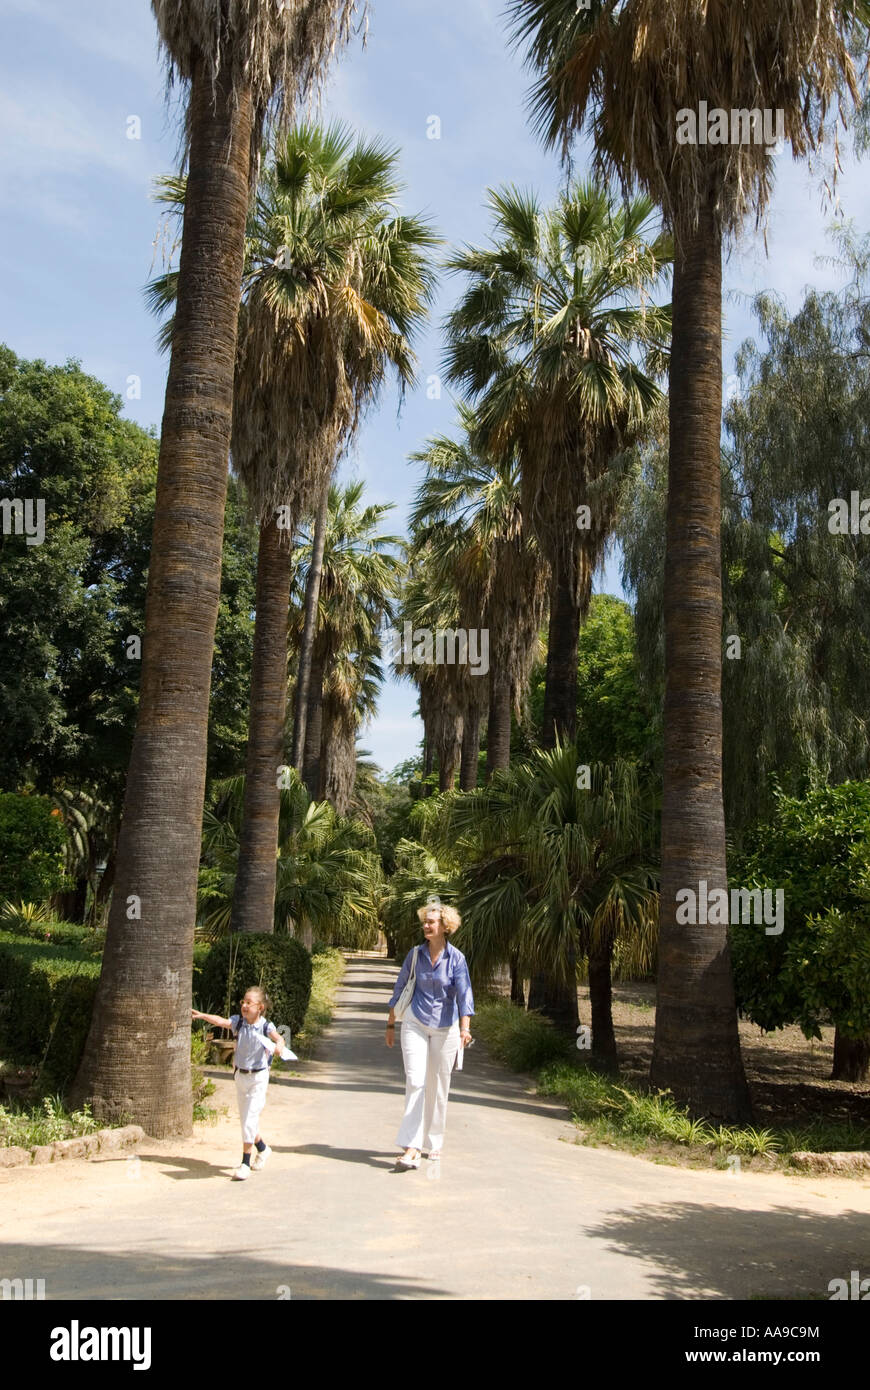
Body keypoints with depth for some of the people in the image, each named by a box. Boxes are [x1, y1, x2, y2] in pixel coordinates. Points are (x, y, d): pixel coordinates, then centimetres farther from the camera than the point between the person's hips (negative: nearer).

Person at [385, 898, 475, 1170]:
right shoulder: (415, 954, 0)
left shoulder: (456, 958, -7)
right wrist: (391, 1024, 13)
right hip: (415, 1023, 1)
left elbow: (464, 994, -15)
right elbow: (400, 988, 10)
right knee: (415, 1082, -11)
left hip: (445, 1027, -1)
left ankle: (434, 1143, 24)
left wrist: (465, 1028, -28)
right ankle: (411, 1148, -13)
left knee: (439, 1087, 8)